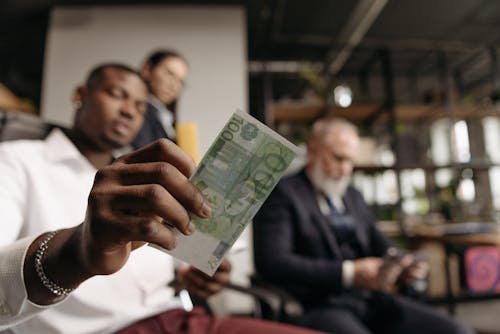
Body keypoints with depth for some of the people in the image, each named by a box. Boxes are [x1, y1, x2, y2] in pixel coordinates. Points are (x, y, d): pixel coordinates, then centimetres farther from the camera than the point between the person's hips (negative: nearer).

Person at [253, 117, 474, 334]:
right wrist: (349, 273, -20)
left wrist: (401, 262, 0)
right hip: (318, 306, -6)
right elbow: (272, 262, -16)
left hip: (371, 299, 7)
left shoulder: (352, 196, 19)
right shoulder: (282, 192, -5)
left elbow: (378, 243, 23)